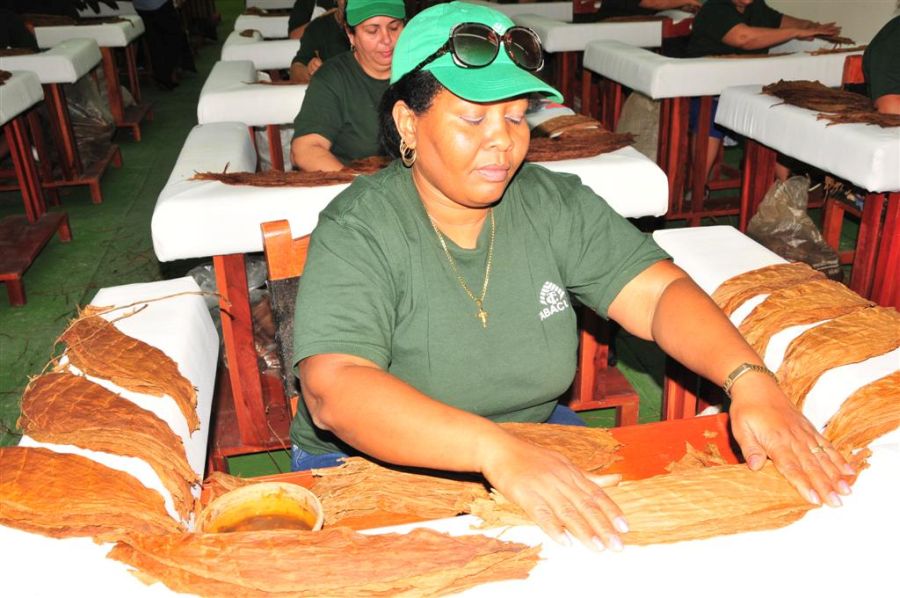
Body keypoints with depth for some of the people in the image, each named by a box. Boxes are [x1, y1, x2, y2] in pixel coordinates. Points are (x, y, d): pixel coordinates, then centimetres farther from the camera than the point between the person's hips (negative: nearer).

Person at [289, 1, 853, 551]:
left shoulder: (557, 206, -4)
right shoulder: (359, 231, -19)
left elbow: (661, 292, -9)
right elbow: (334, 392, -32)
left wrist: (749, 380, -28)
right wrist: (497, 450, -45)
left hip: (537, 442, 4)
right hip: (375, 468, -3)